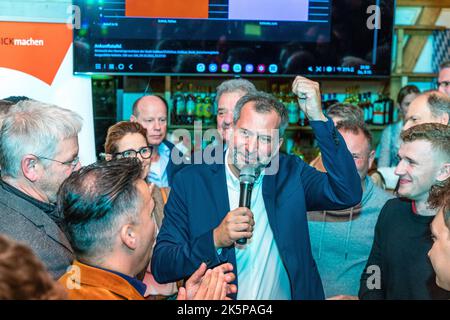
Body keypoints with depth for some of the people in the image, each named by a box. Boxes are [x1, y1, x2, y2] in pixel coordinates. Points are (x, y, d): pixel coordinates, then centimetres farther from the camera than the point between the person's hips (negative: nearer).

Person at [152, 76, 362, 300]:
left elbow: (348, 195, -13)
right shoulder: (191, 181, -3)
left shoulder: (290, 173, 2)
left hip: (290, 294, 1)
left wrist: (318, 118, -15)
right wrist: (215, 239, -19)